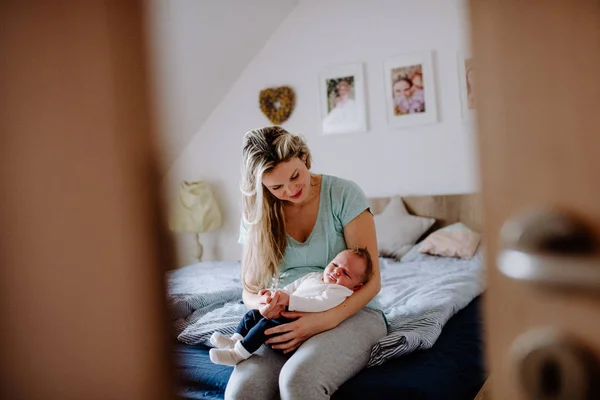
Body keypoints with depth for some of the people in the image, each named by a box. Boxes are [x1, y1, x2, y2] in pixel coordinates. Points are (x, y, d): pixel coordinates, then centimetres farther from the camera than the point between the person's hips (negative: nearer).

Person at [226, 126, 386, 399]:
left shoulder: (343, 194, -6)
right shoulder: (257, 215, 6)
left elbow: (371, 280, -8)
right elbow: (250, 289, 11)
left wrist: (326, 320, -24)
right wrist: (261, 304, -15)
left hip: (350, 312, -2)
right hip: (286, 319, 3)